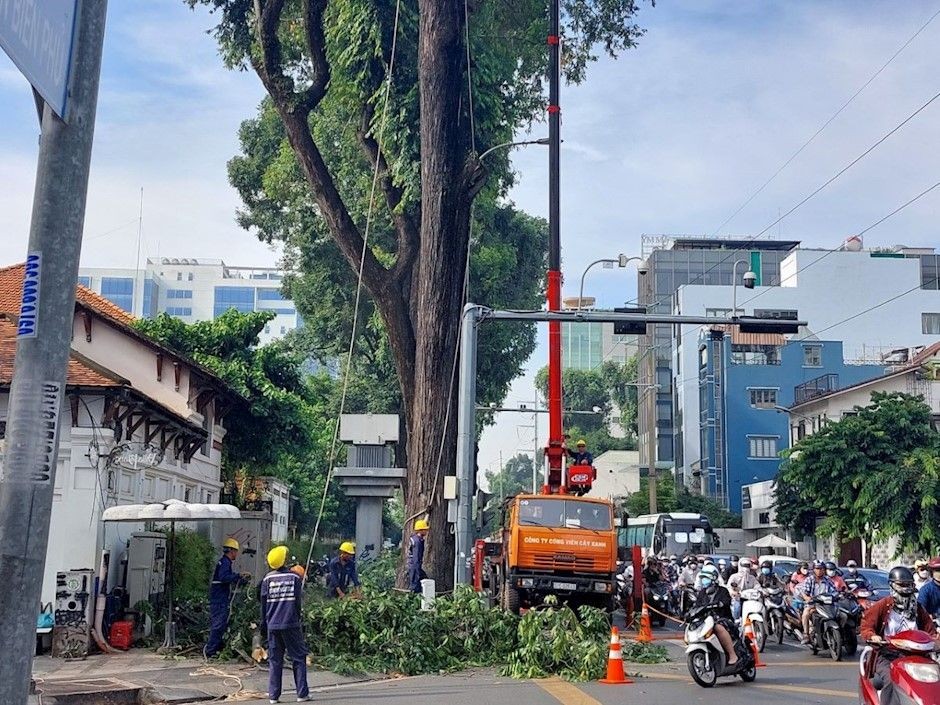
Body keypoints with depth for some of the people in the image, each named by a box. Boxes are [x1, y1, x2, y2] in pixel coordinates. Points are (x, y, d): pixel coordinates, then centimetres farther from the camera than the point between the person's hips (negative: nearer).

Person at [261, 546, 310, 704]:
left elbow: (264, 603, 6)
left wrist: (263, 623, 17)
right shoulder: (295, 577, -2)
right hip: (291, 624, -2)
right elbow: (299, 602, 2)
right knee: (298, 658, 6)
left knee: (274, 660, 8)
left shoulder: (267, 579, 1)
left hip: (273, 625, 2)